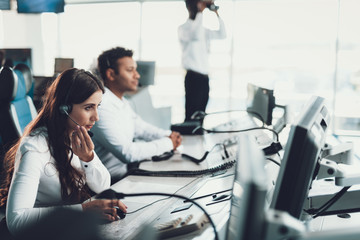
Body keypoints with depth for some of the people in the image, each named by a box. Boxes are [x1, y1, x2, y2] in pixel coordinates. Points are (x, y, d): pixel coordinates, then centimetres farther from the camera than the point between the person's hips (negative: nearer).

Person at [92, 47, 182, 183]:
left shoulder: (121, 101, 11)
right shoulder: (102, 107, -23)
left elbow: (140, 127, 21)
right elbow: (127, 152, -27)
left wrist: (168, 135, 2)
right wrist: (167, 143, -17)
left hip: (125, 169, 10)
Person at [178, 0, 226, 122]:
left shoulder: (203, 29, 17)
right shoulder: (183, 28, -6)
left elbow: (222, 34, 17)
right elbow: (195, 35, -28)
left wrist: (217, 13, 9)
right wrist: (200, 12, -22)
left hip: (204, 77, 7)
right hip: (193, 77, -7)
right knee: (191, 116, -7)